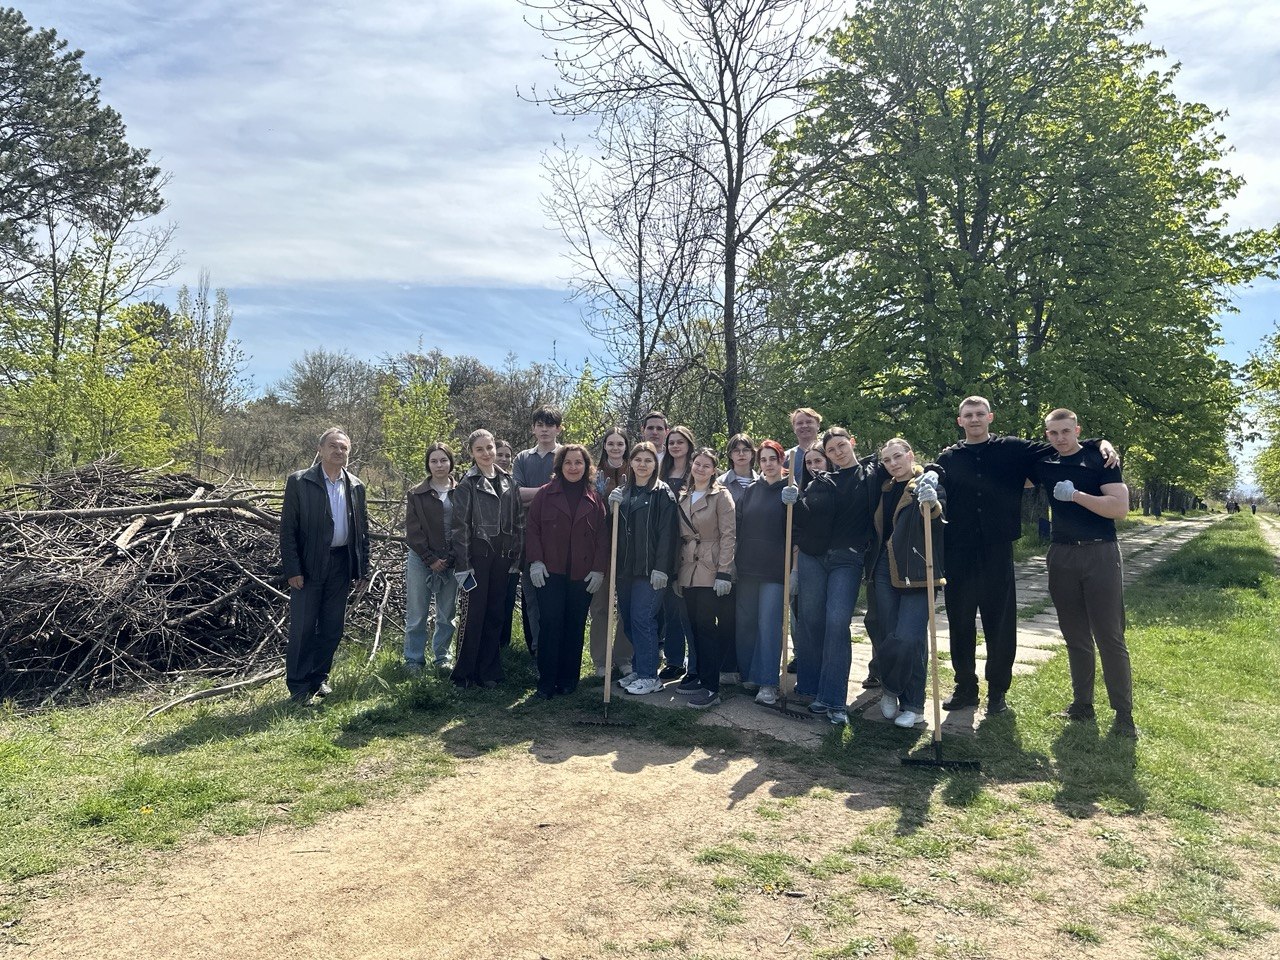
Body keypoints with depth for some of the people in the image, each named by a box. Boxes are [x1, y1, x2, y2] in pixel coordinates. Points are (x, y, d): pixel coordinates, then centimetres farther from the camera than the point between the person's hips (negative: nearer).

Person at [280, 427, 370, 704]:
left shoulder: (355, 486, 8)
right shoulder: (299, 482, -4)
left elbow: (362, 528, 11)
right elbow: (288, 528, -7)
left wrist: (362, 567, 7)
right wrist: (292, 569, -12)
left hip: (341, 564, 4)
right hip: (309, 565, -4)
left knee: (332, 628, 11)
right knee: (303, 628, 1)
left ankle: (319, 678, 25)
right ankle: (298, 686, 12)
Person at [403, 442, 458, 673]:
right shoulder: (416, 494, 0)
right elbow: (413, 532, -3)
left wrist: (451, 558, -8)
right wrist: (431, 559, -10)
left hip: (451, 562, 2)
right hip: (421, 560, -1)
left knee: (446, 615, 10)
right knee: (416, 616, 4)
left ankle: (442, 656, 24)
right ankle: (414, 659, 16)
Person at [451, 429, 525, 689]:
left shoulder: (509, 482, 10)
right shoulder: (467, 484, -4)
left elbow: (518, 521, 12)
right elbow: (461, 526, -8)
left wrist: (516, 557, 7)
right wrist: (463, 565, -12)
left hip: (502, 556, 4)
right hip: (478, 554, -4)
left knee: (495, 613, 9)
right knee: (475, 613, -1)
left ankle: (488, 670, 19)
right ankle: (464, 672, 11)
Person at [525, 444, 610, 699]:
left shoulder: (595, 500, 7)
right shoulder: (545, 494, 4)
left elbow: (602, 537, 6)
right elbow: (531, 528, 2)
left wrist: (599, 569, -1)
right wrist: (535, 561, -8)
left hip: (582, 575, 2)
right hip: (551, 573, -1)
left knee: (575, 627, 7)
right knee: (550, 625, -4)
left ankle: (568, 680, 18)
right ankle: (546, 682, 4)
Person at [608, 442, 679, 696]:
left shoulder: (662, 493, -4)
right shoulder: (623, 492, 14)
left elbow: (667, 533, -10)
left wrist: (661, 568, -16)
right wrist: (612, 506, -3)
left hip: (650, 569, -6)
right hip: (625, 567, 6)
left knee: (642, 618, -8)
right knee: (628, 619, 9)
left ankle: (649, 677, 2)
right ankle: (637, 670, 22)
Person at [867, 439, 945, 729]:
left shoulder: (928, 484, -1)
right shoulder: (884, 490, 16)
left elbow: (943, 522, -16)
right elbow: (877, 530, 22)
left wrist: (932, 505, -37)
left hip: (916, 572, -5)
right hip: (885, 571, 5)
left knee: (909, 638, -11)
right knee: (889, 637, 4)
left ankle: (912, 705, 8)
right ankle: (890, 694, 21)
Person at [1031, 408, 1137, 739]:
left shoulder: (1100, 460, -4)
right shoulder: (1044, 465, 9)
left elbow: (1120, 507, -13)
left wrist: (1076, 495, -20)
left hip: (1100, 554, -4)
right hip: (1062, 555, 4)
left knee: (1110, 637, -4)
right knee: (1075, 637, 9)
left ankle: (1124, 714, 2)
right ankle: (1082, 705, 17)